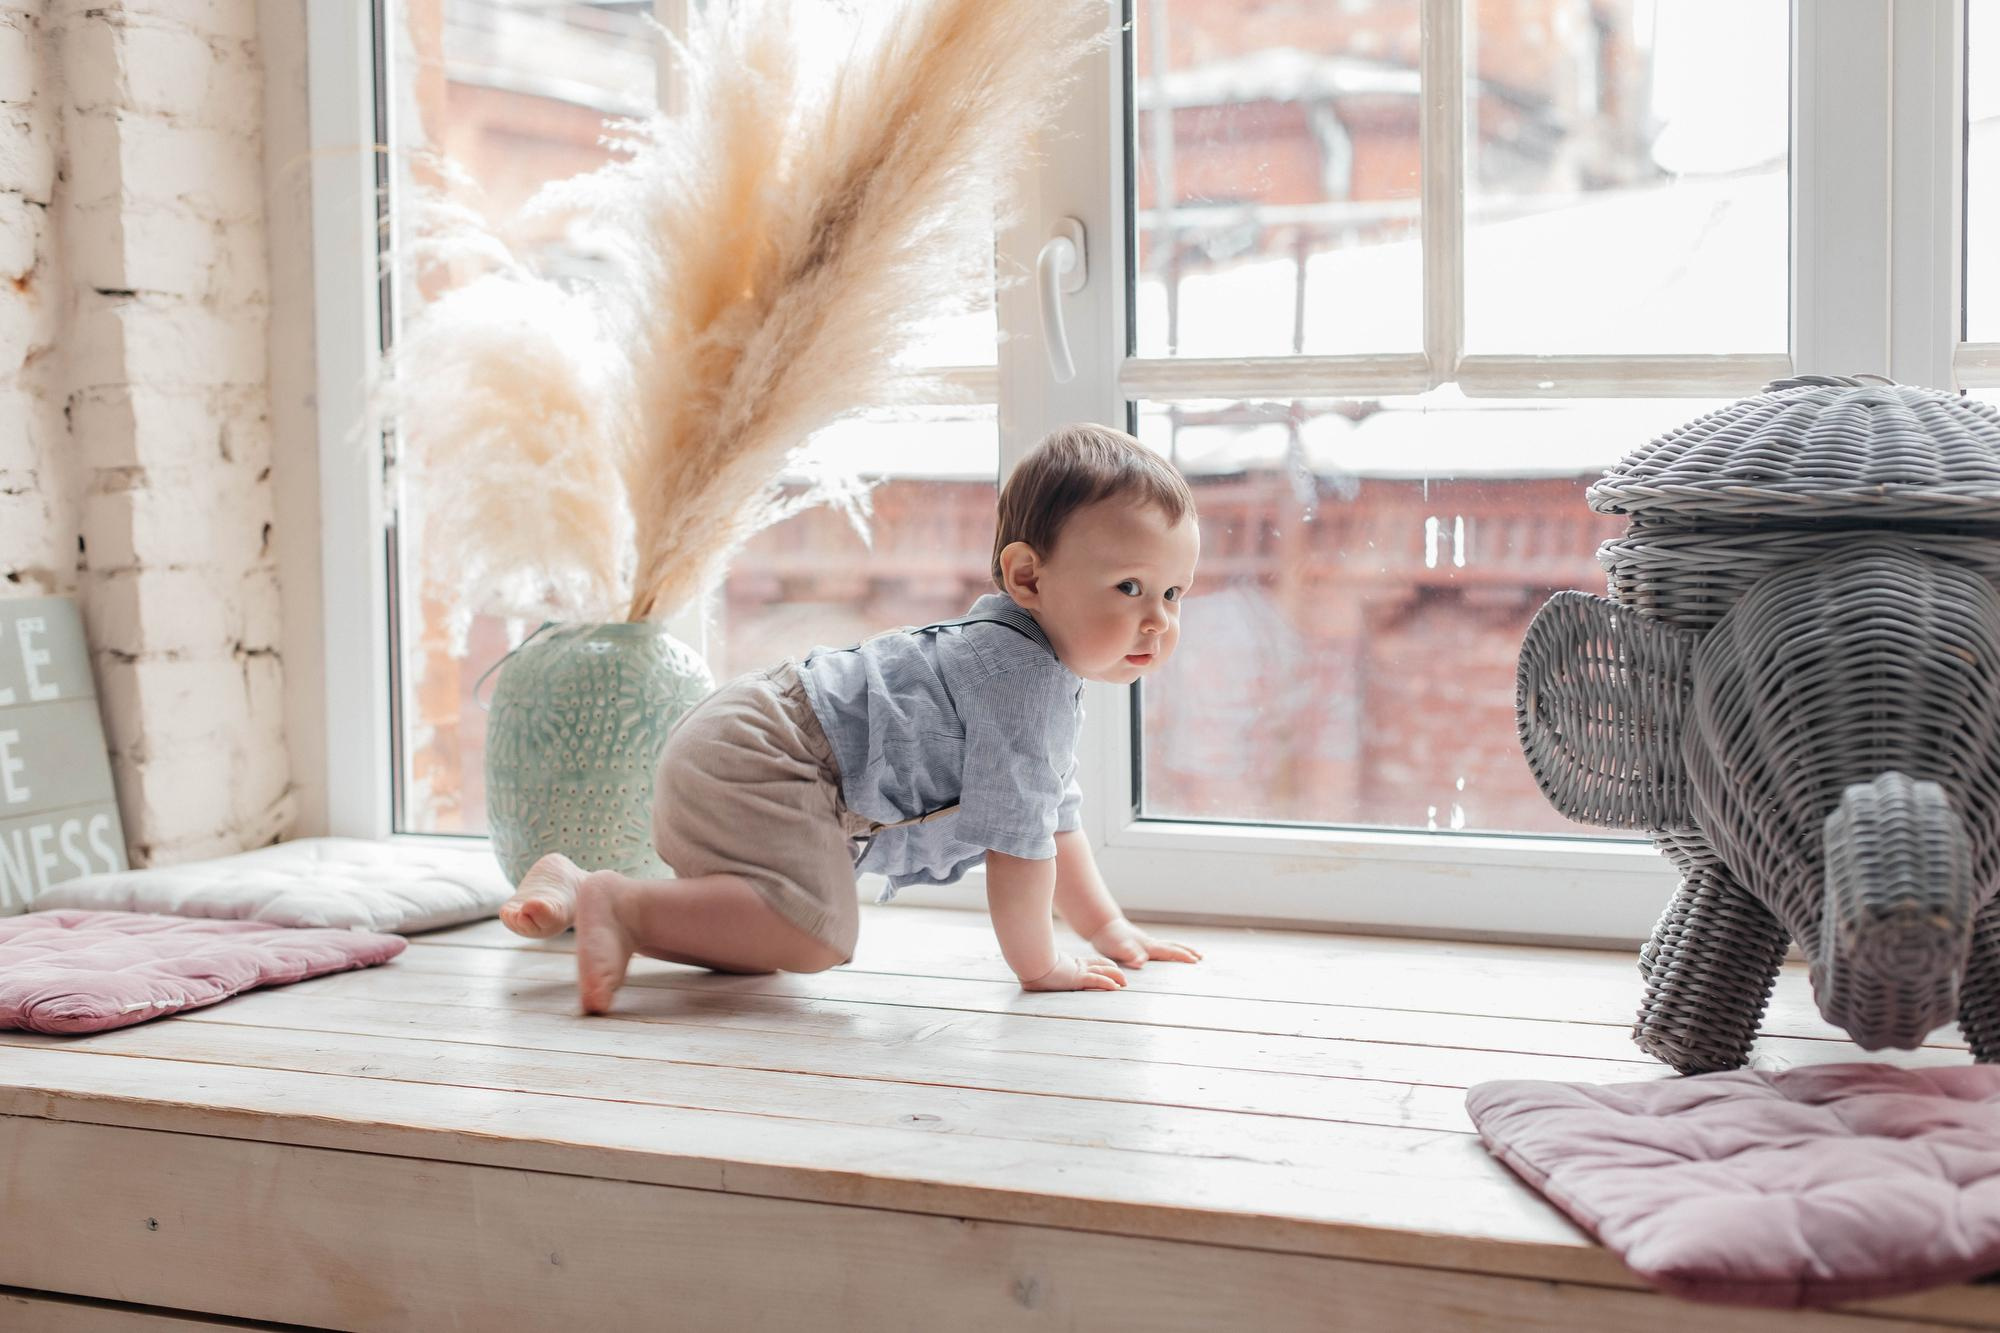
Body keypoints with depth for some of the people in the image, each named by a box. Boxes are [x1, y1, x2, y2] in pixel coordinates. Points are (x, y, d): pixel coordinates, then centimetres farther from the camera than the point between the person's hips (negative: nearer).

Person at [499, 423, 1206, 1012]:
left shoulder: (1048, 678, 14)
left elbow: (1055, 816, 27)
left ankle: (572, 886, 17)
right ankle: (615, 900, -16)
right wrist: (1040, 965, -7)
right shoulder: (1022, 678, -19)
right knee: (816, 934, -25)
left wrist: (1108, 928, 26)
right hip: (750, 757, -11)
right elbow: (1018, 836, -19)